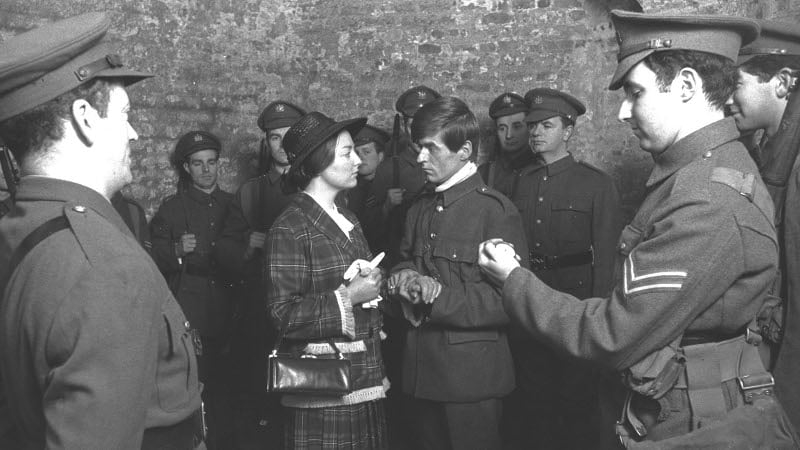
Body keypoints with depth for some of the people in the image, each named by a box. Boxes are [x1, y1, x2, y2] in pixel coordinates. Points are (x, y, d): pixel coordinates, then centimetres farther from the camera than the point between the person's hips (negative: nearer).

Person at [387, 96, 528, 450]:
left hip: (471, 380, -6)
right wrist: (403, 280, -3)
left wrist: (441, 296, -21)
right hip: (421, 374, 7)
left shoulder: (495, 210, -12)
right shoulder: (420, 210, 12)